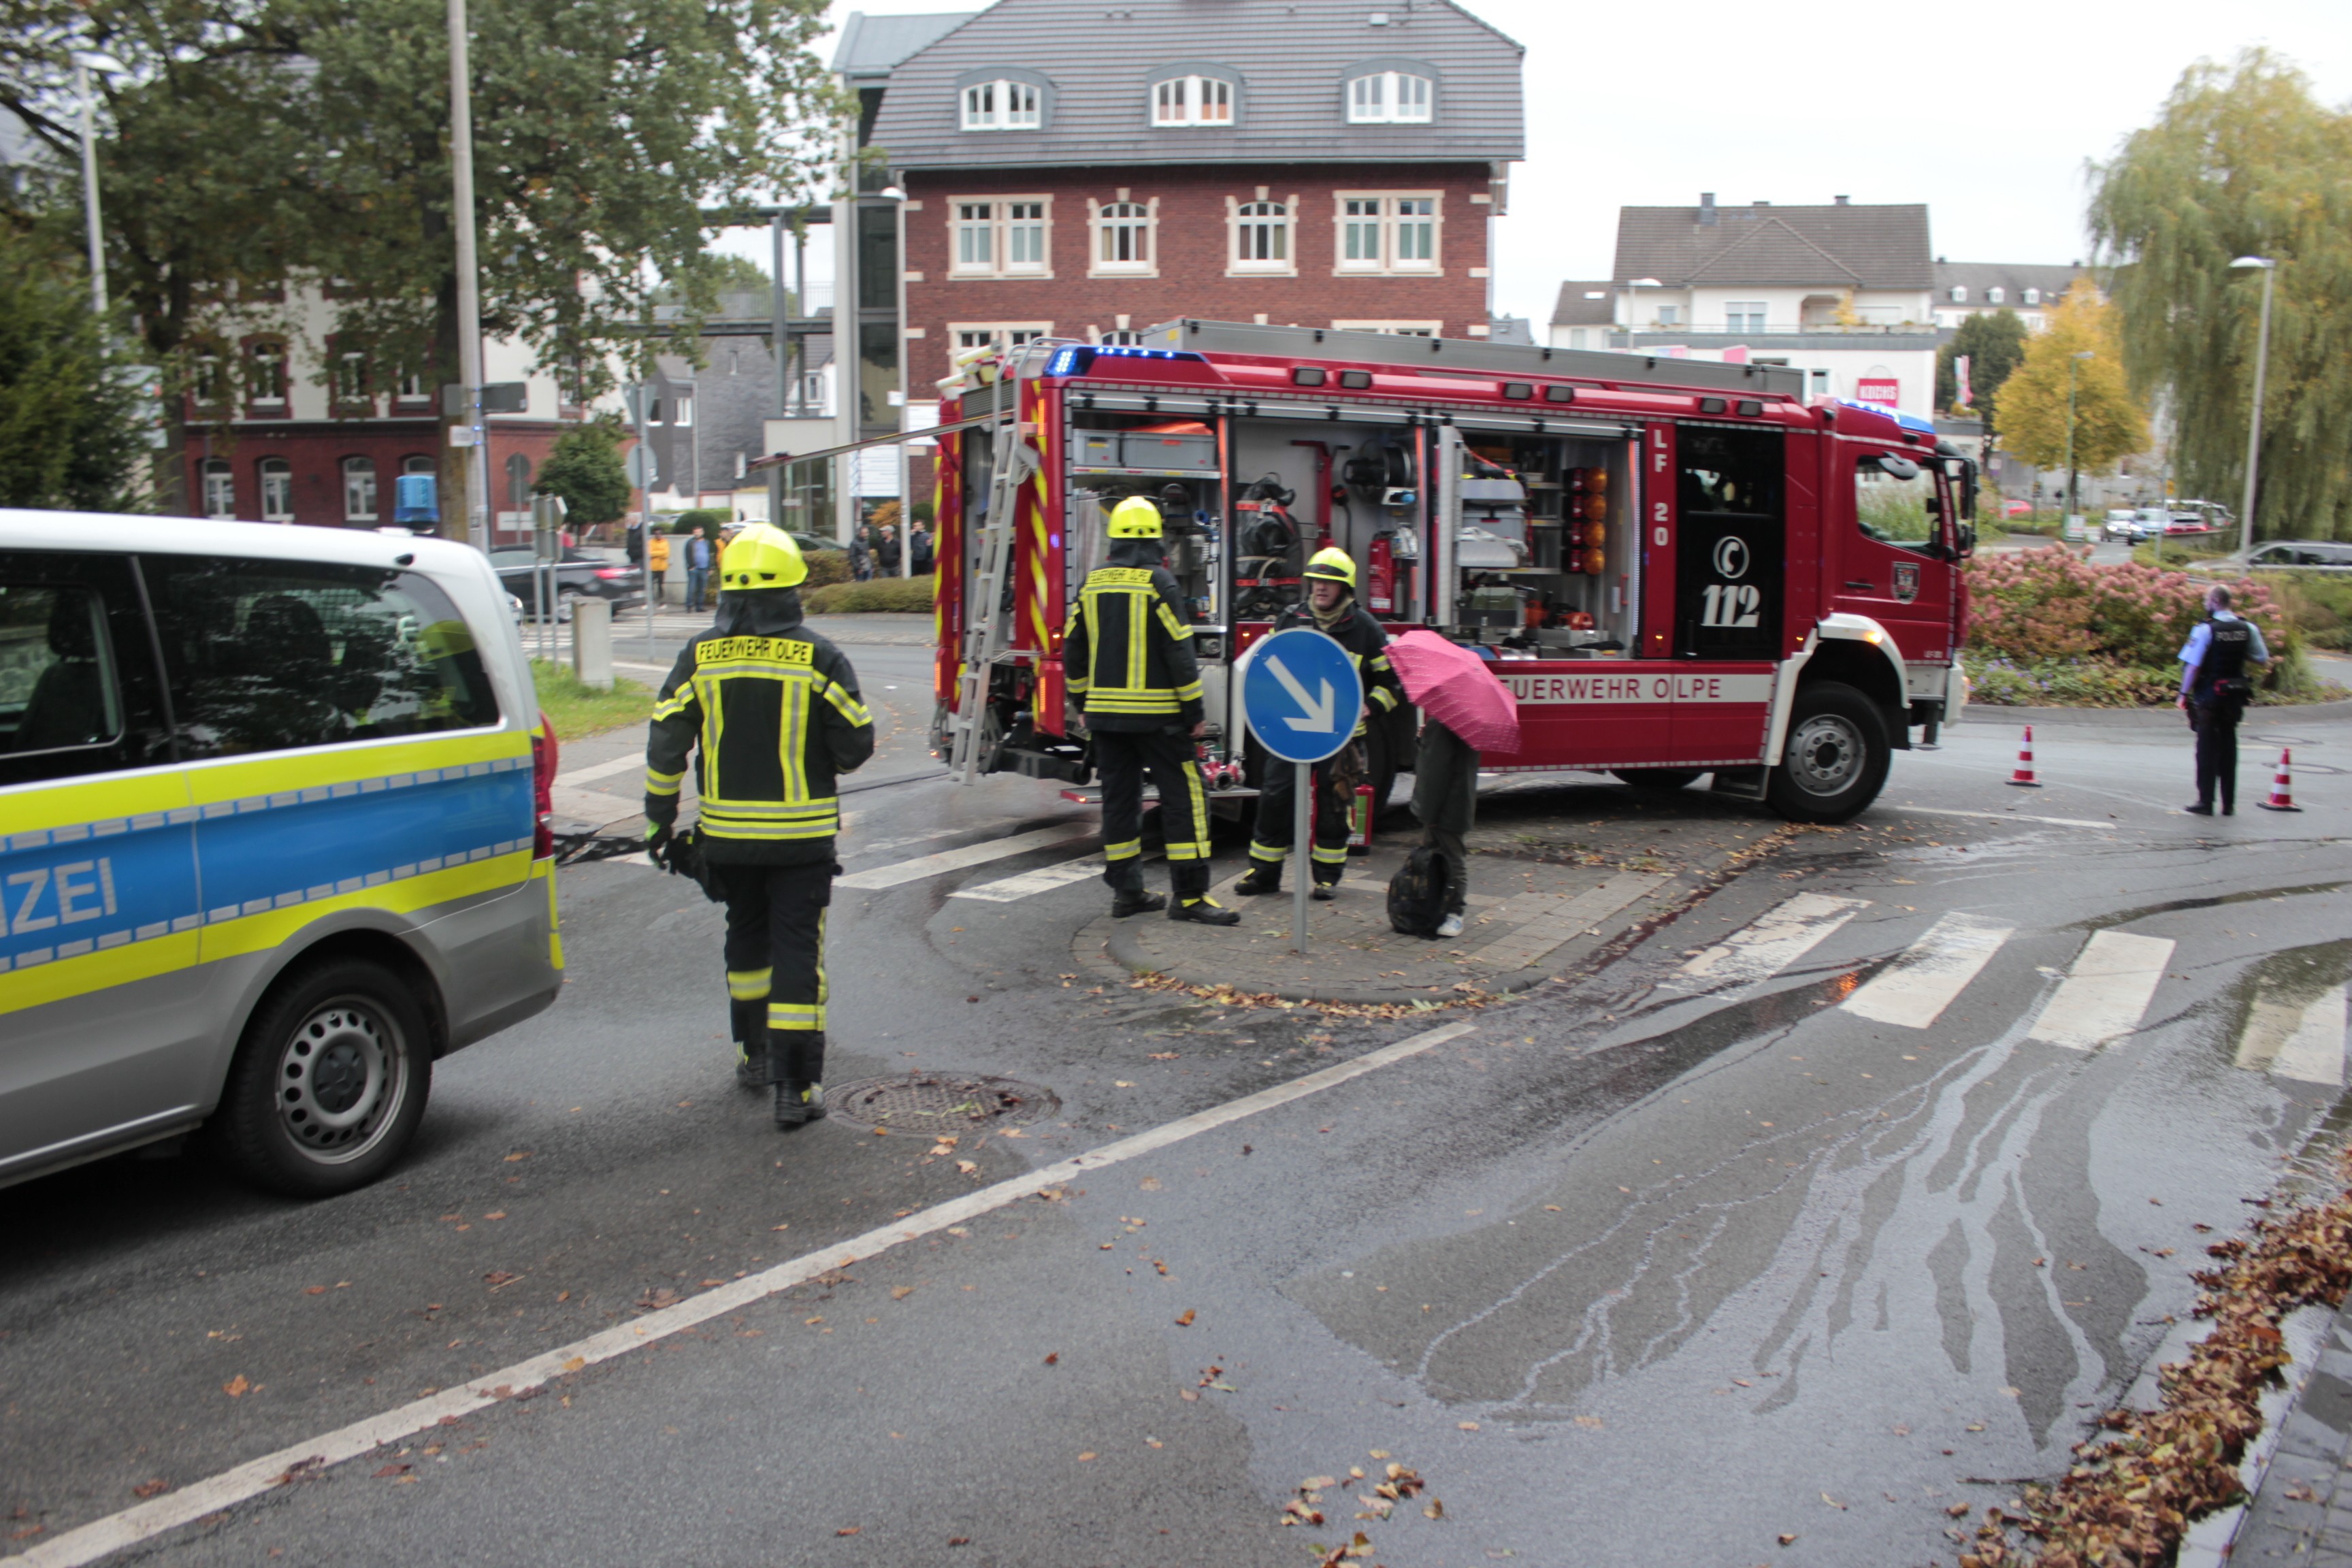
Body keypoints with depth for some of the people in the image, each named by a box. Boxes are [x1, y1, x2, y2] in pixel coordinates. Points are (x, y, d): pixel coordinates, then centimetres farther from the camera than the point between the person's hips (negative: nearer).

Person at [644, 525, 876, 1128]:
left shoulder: (701, 657, -1)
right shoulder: (818, 658, -9)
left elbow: (666, 745, 0)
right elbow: (856, 744, -5)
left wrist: (660, 818, 10)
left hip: (726, 833, 3)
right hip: (801, 834, -3)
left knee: (747, 937, 22)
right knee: (797, 950, 0)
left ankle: (754, 1054, 34)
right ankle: (796, 1087, -2)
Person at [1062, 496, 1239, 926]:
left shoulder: (1093, 584, 7)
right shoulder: (1157, 583, -10)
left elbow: (1074, 651, 11)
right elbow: (1179, 652, -13)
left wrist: (1083, 705, 21)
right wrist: (1194, 712, -7)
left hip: (1105, 713, 6)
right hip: (1156, 714, -6)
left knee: (1119, 798, 12)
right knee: (1183, 798, -2)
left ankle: (1126, 891, 16)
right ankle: (1189, 895, -4)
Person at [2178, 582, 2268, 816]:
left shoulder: (2205, 630, -15)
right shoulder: (2248, 629, 0)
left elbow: (2192, 666, -17)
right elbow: (2262, 659, 6)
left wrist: (2184, 694, -8)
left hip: (2209, 694, -4)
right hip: (2235, 697, 4)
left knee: (2207, 748, 3)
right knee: (2228, 747, 13)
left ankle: (2205, 802, 3)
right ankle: (2229, 803, 16)